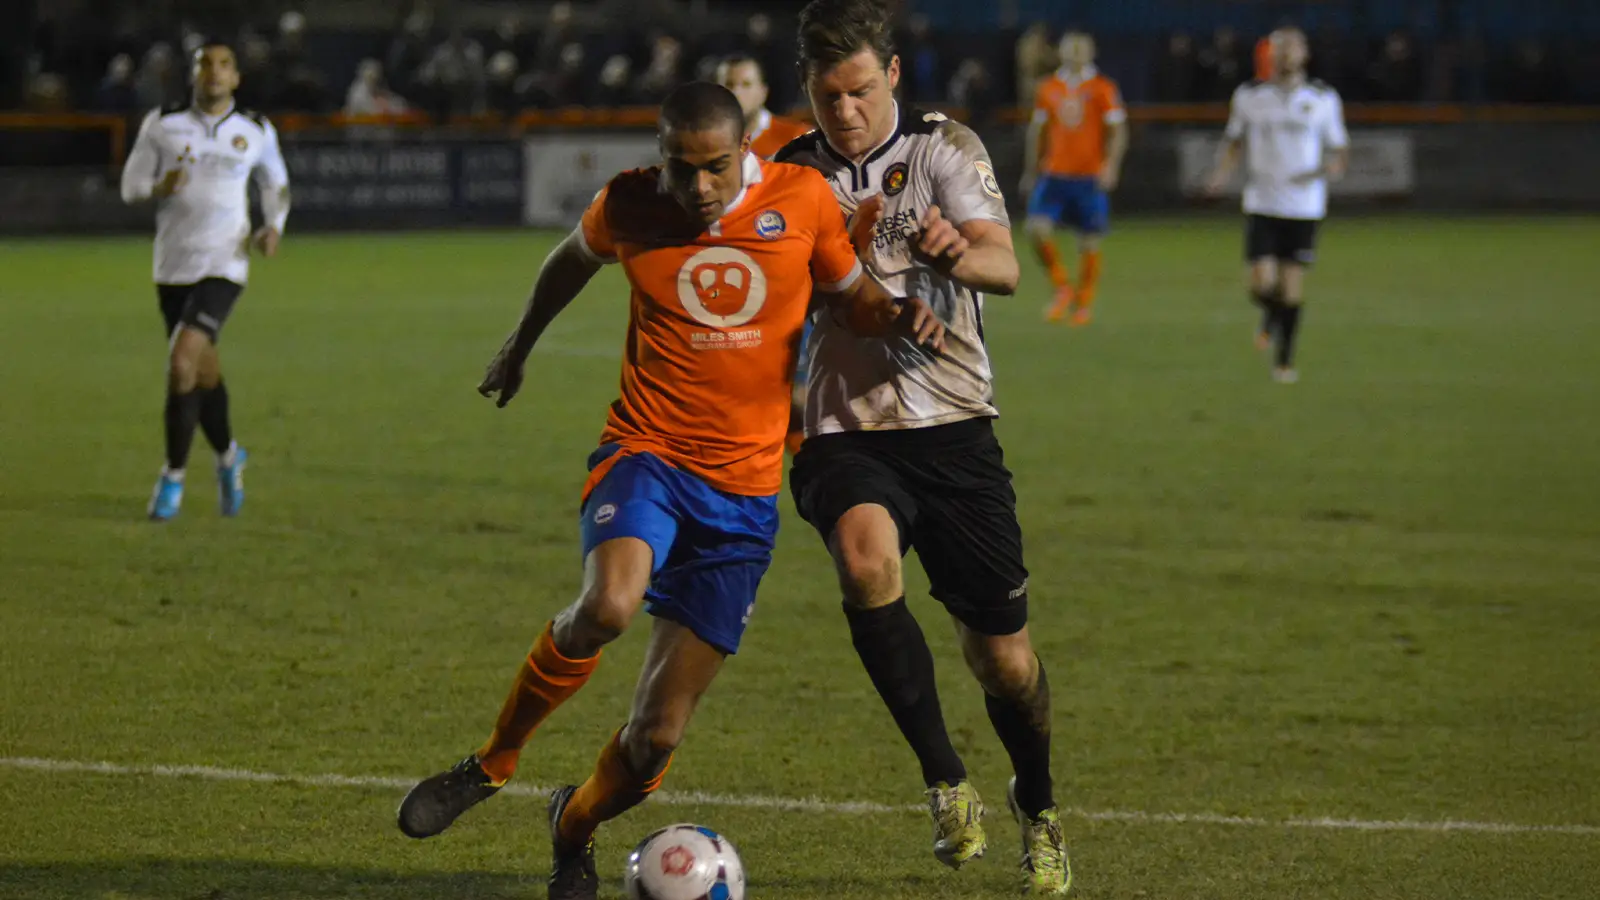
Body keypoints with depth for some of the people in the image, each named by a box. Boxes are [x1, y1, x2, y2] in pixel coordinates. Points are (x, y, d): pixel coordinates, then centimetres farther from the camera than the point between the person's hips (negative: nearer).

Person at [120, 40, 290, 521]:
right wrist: (160, 187, -19)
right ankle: (228, 456, 40)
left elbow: (275, 184, 19)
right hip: (172, 266, 2)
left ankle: (173, 476, -8)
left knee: (182, 363, -19)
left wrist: (274, 228, 1)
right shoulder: (162, 125, 1)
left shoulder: (256, 131, 2)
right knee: (203, 373, 12)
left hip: (223, 267, -2)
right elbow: (130, 185, 3)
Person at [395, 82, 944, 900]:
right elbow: (574, 257, 19)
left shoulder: (803, 198, -3)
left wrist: (898, 317, -10)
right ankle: (493, 763, -10)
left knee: (658, 736, -1)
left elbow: (849, 294, 13)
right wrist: (521, 343, 34)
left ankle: (576, 826, 33)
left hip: (744, 493, 1)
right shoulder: (630, 206, -4)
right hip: (646, 454, -1)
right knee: (608, 604, -35)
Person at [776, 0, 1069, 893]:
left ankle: (1038, 808, 33)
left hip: (952, 426, 0)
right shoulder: (795, 173, 7)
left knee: (1004, 658, 1)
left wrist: (957, 252, -39)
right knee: (866, 554, -34)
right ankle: (947, 784, -25)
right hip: (844, 437, 1)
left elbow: (1004, 266, -18)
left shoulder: (946, 148, -1)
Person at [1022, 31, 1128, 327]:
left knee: (1089, 243, 1)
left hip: (1090, 178, -3)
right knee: (1037, 228, -15)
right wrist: (1031, 172, 21)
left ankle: (1085, 302, 19)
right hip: (1054, 176, 3)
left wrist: (1111, 166, -17)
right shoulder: (1048, 89, 8)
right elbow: (1038, 131, 18)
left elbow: (1117, 132, -3)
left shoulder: (1103, 89, -2)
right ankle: (1063, 288, 4)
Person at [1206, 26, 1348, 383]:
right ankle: (1271, 318, 26)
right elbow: (1234, 141, 13)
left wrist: (1334, 167, -15)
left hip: (1304, 206, 0)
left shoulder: (1323, 99, 2)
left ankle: (1284, 361, 15)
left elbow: (1339, 148, 8)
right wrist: (1222, 173, -5)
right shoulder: (1249, 96, 3)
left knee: (1292, 286, 0)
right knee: (1262, 285, -10)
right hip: (1261, 203, 0)